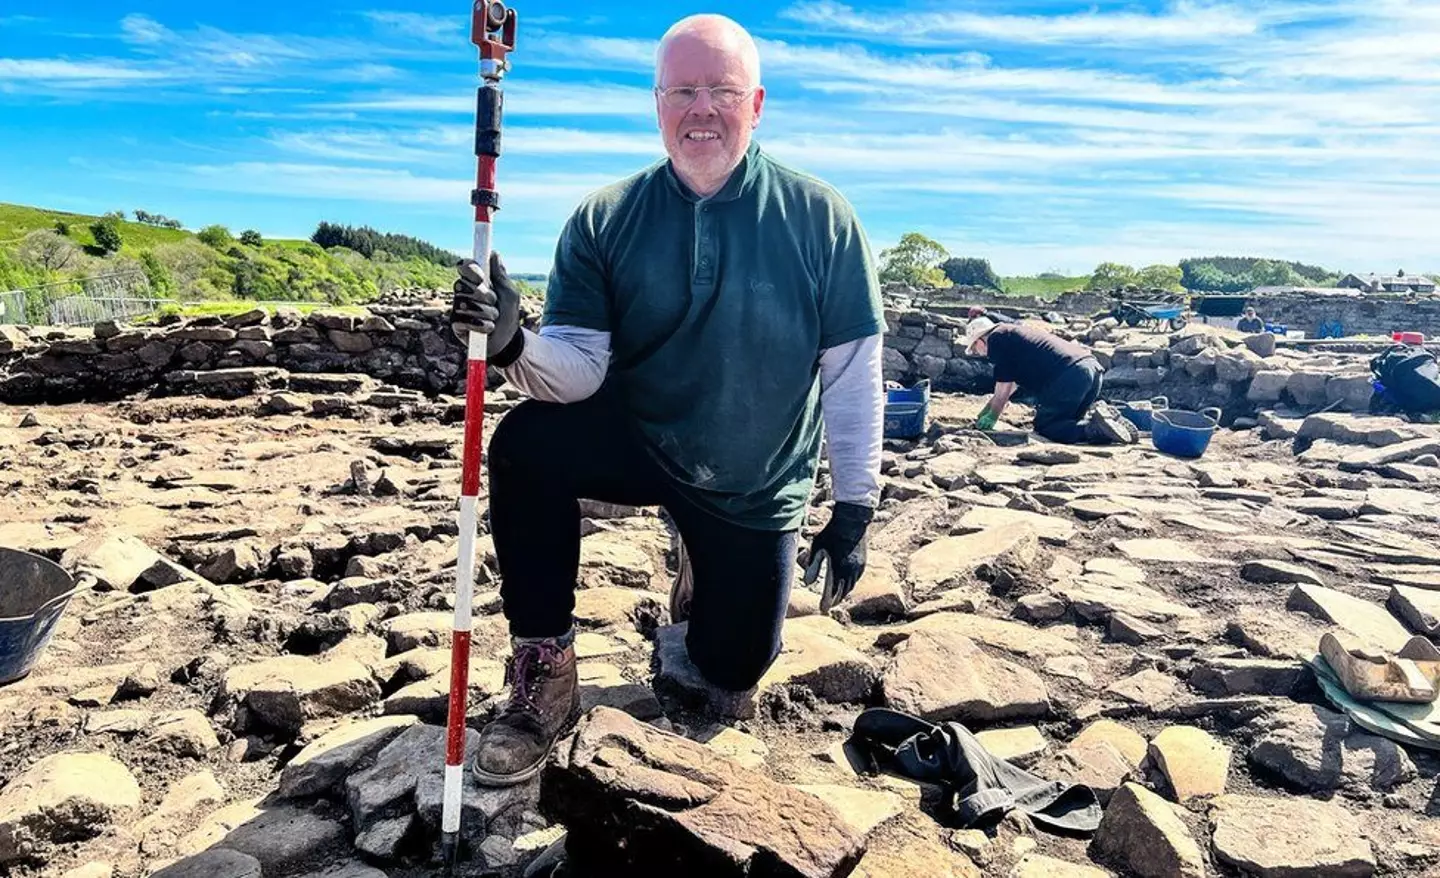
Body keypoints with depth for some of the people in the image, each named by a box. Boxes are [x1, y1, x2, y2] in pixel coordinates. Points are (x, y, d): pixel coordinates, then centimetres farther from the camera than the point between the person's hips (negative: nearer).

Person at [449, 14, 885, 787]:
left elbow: (853, 373, -9)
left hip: (756, 487, 0)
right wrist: (514, 346, -40)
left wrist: (854, 509, -8)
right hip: (638, 442, 0)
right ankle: (545, 679, -11)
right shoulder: (604, 220, -11)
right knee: (525, 447, -31)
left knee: (730, 685, 8)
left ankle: (708, 566, 42)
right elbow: (580, 369, -17)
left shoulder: (820, 219, -13)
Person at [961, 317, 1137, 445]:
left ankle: (1095, 428, -18)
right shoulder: (1015, 331, 32)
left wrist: (992, 417, 16)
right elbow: (1012, 384, 40)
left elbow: (1004, 387, 2)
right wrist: (989, 407, 46)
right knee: (1065, 422, 21)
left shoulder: (996, 339, 3)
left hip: (1068, 376, -9)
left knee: (1044, 427, -1)